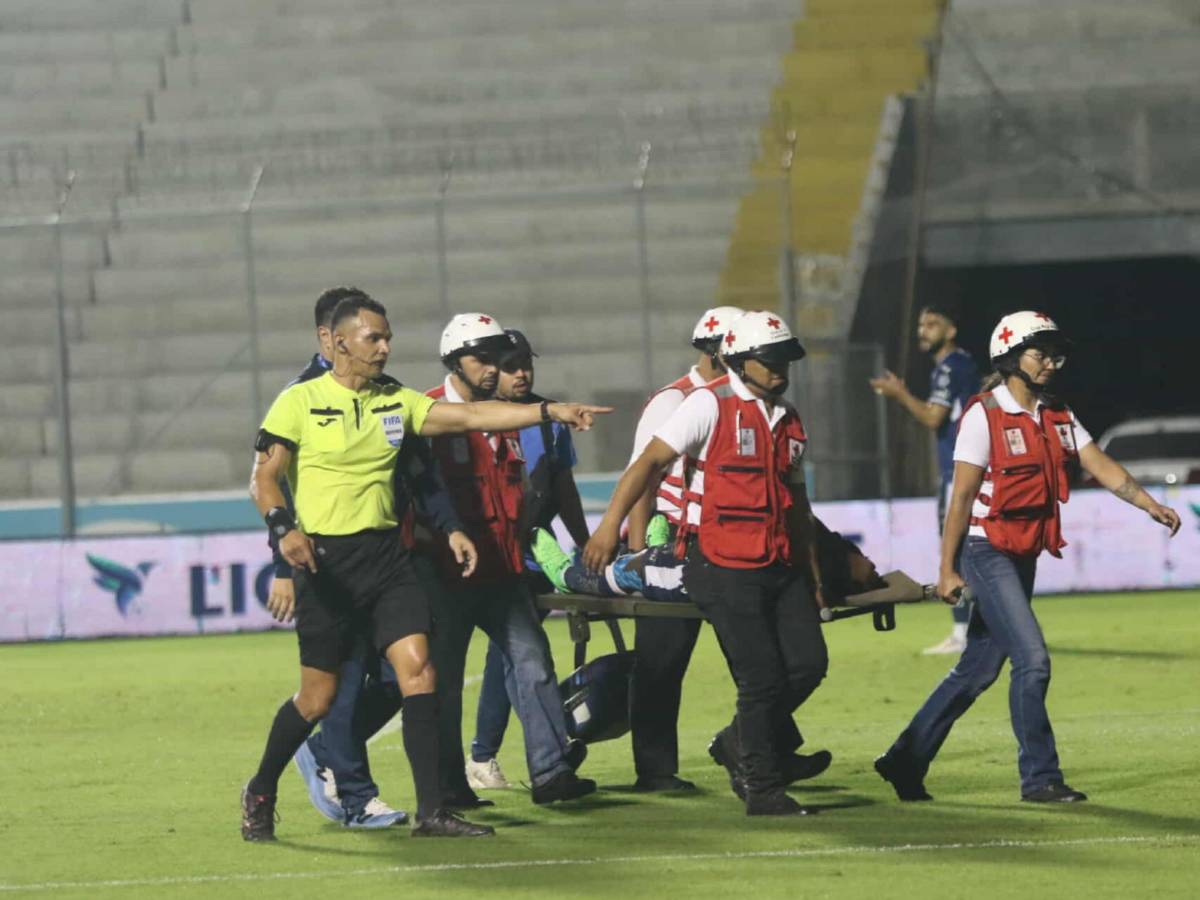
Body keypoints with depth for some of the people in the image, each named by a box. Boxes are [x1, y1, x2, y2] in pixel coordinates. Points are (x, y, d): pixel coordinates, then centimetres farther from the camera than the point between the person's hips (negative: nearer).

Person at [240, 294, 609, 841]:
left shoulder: (396, 403, 12)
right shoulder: (300, 402, -2)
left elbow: (467, 417, 5)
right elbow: (264, 478, -4)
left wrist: (549, 411, -4)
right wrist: (284, 527, -23)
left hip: (386, 554, 5)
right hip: (327, 559, -5)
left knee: (418, 670, -8)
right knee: (319, 696, -1)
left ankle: (431, 810, -6)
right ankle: (260, 793, 22)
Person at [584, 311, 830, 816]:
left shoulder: (788, 421, 16)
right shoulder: (711, 405, -5)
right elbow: (653, 459, -11)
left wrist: (812, 574, 23)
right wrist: (611, 522, -20)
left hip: (780, 566, 7)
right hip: (725, 567, -7)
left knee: (808, 664, -1)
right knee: (763, 678, -7)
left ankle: (742, 742, 22)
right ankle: (762, 789, 6)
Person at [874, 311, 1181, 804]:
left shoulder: (1057, 415, 10)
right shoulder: (984, 415, -11)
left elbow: (1101, 466, 3)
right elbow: (961, 497, -11)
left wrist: (1150, 504, -12)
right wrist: (947, 570, -12)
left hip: (1024, 555, 8)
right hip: (987, 553, -8)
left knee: (979, 668, 10)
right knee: (1032, 658, -14)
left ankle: (906, 761, 20)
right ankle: (1040, 777, -6)